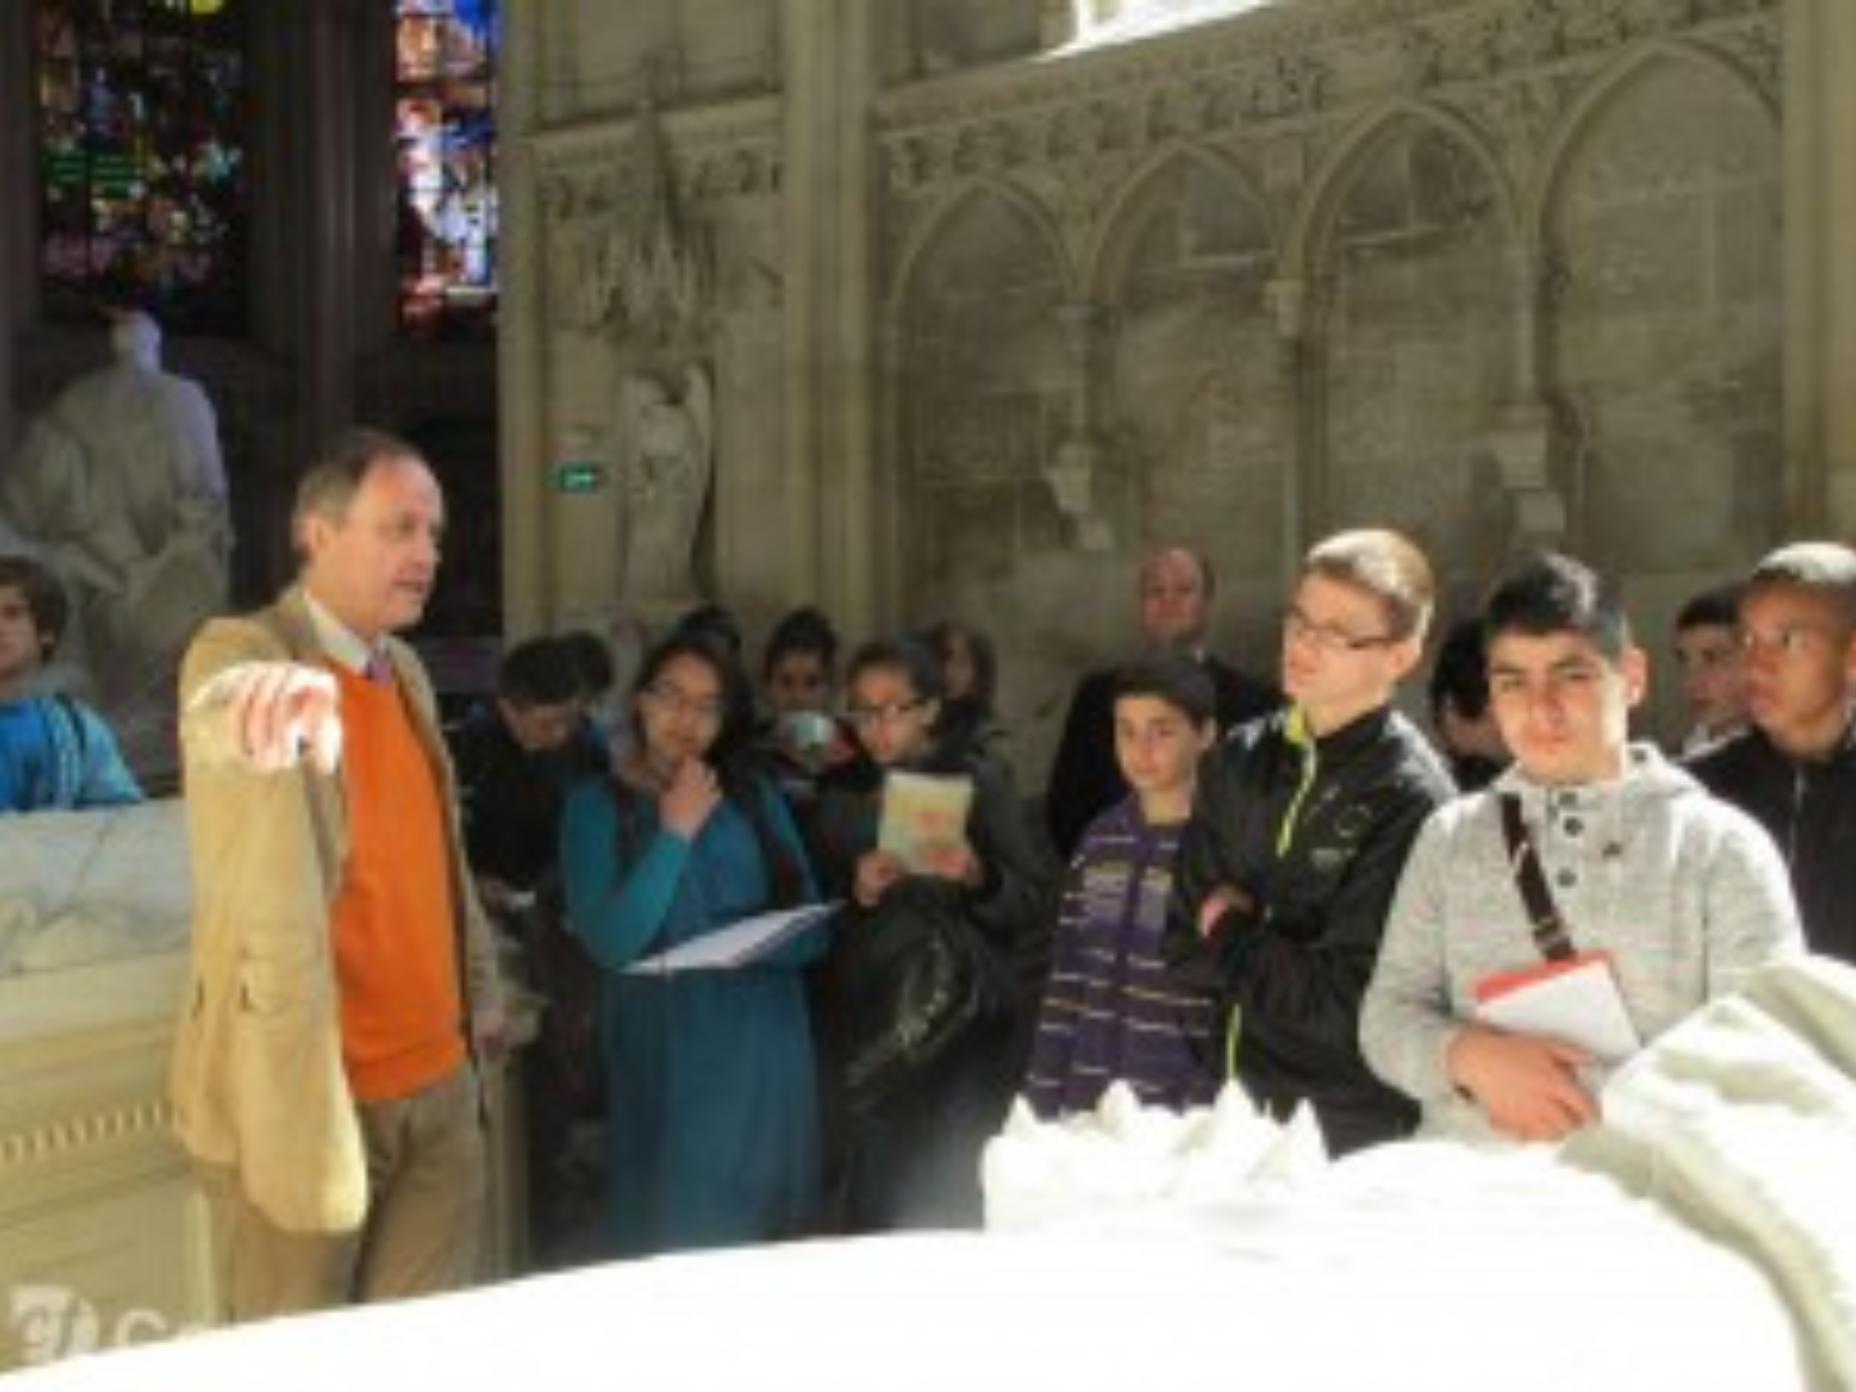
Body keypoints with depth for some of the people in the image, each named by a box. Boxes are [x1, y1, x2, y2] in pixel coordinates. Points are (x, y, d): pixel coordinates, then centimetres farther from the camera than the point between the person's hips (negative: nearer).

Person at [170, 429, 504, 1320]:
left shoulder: (405, 670, 13)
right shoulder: (239, 649, -12)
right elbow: (232, 703, -37)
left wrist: (480, 987, 21)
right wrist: (291, 695, -58)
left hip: (438, 1078, 7)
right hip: (302, 1083, -7)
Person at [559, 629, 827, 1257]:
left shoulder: (756, 797, 6)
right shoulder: (597, 805, -3)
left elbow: (812, 929, 3)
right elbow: (612, 944, -14)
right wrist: (675, 833, -12)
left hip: (768, 1049, 3)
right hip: (667, 1054, -3)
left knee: (766, 1238, 10)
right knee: (674, 1243, 2)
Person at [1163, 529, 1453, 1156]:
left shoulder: (1410, 798, -18)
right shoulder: (1240, 759, 1)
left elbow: (1344, 1008, -20)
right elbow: (1183, 944, 4)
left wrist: (1231, 934, -6)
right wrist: (1270, 955, -12)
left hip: (1354, 1147, -5)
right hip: (1241, 1105, 5)